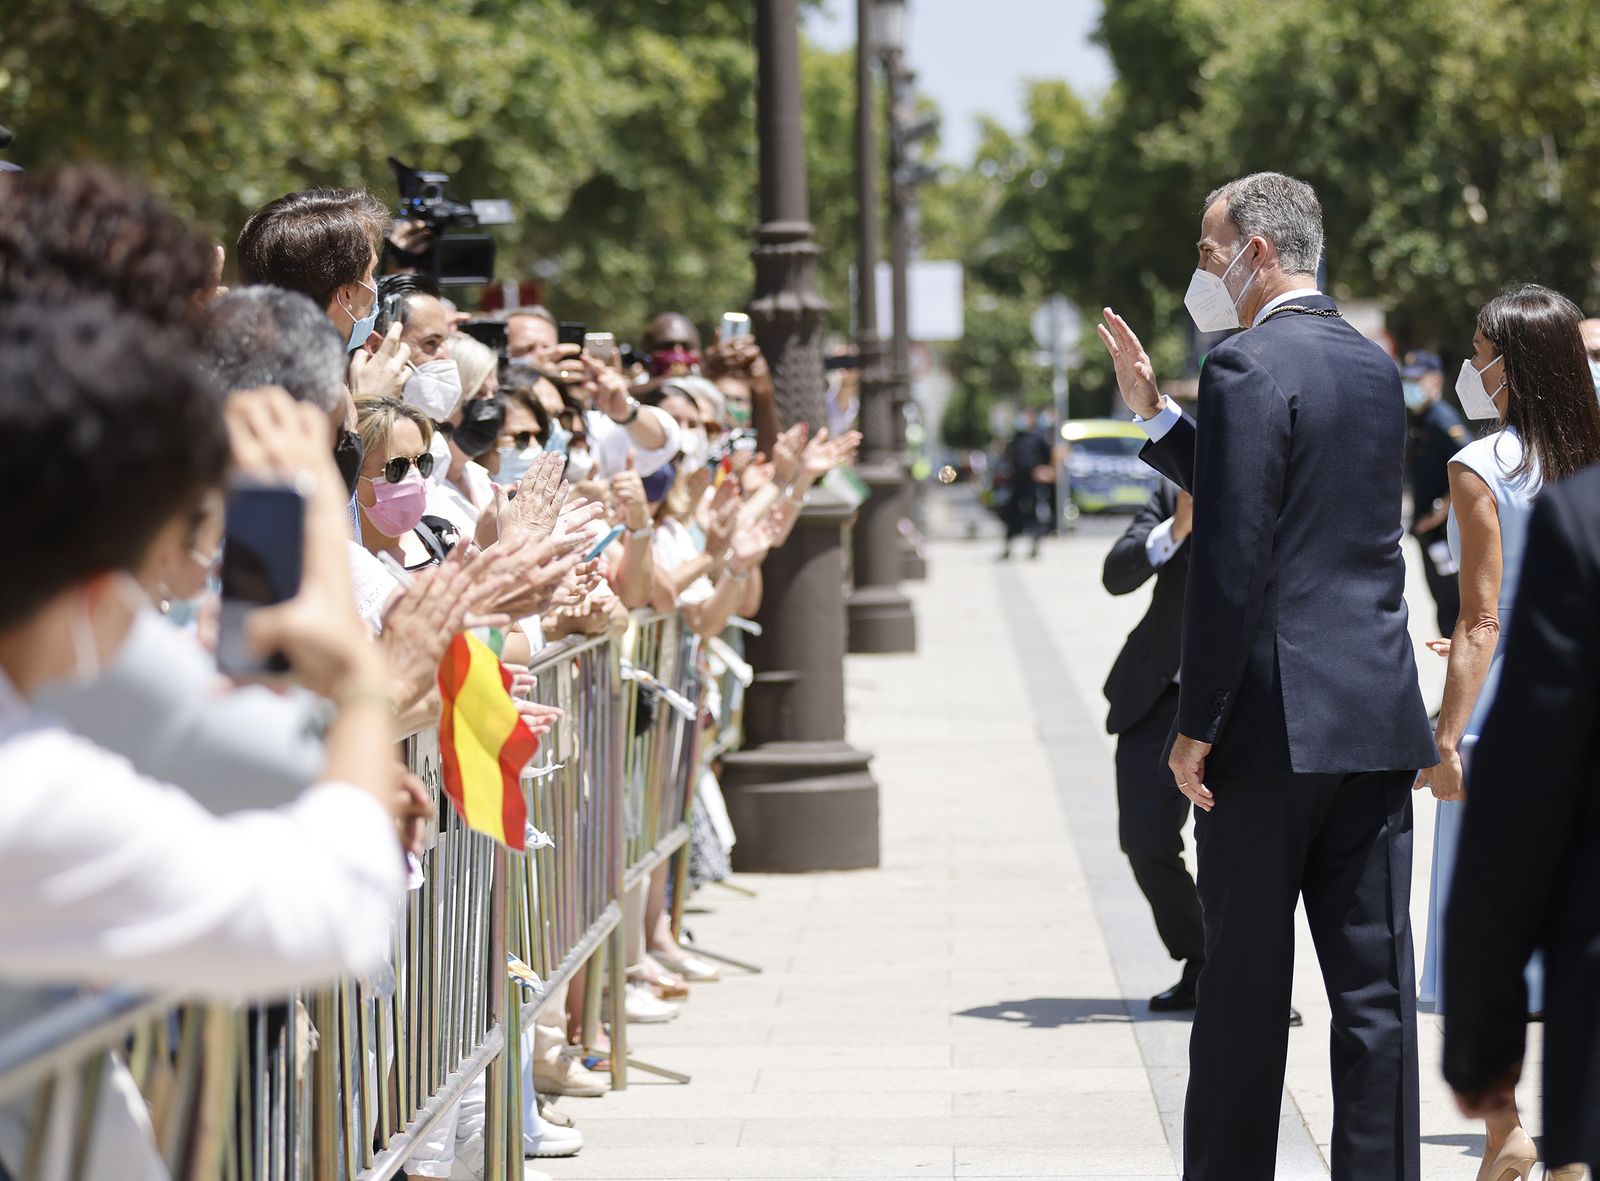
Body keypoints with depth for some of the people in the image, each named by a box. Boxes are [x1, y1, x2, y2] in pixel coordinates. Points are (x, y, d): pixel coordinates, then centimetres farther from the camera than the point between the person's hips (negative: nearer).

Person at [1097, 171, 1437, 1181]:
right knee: (1376, 988, 5)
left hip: (1275, 721, -7)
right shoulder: (1374, 367, 14)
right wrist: (1157, 414, 22)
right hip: (1378, 718, 7)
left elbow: (1233, 561, -17)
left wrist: (1197, 725, -13)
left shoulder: (1249, 368, -12)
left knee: (1246, 983, 4)